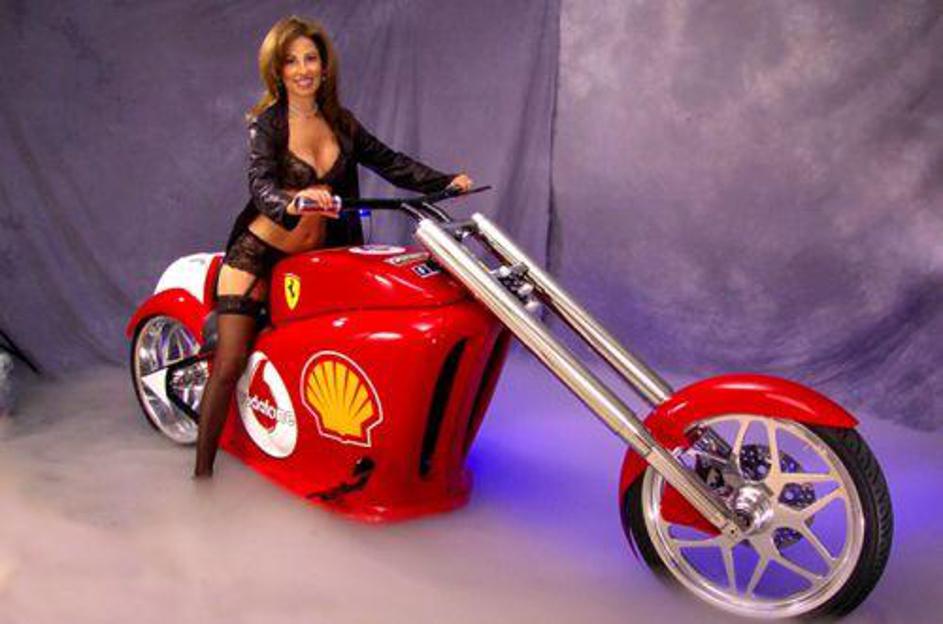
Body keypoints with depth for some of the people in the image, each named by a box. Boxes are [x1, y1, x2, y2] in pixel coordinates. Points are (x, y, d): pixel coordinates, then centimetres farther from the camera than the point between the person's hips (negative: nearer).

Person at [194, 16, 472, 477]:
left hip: (315, 258, 5)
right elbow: (260, 184, -23)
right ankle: (202, 473, 1)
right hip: (258, 253, -5)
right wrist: (293, 202, -45)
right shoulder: (266, 123, -7)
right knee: (229, 364, -8)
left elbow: (388, 161, 10)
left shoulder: (340, 122, 8)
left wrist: (445, 181, 0)